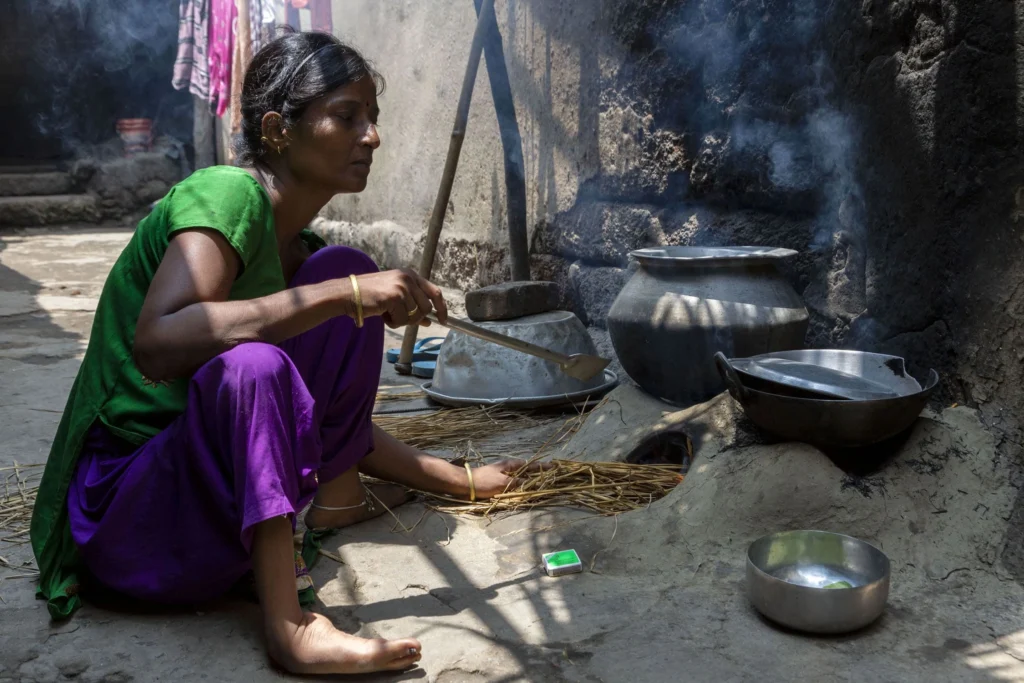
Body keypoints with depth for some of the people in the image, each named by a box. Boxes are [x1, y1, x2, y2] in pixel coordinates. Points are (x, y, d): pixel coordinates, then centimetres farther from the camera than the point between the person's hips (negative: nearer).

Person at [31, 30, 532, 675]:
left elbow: (335, 420, 13)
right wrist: (343, 296, -34)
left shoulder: (297, 248, 7)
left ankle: (335, 495, 2)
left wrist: (455, 480, 13)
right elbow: (156, 344, -35)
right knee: (251, 366, -38)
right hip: (120, 502, -8)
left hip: (211, 467, 8)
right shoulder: (228, 192, -17)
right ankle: (288, 627, -31)